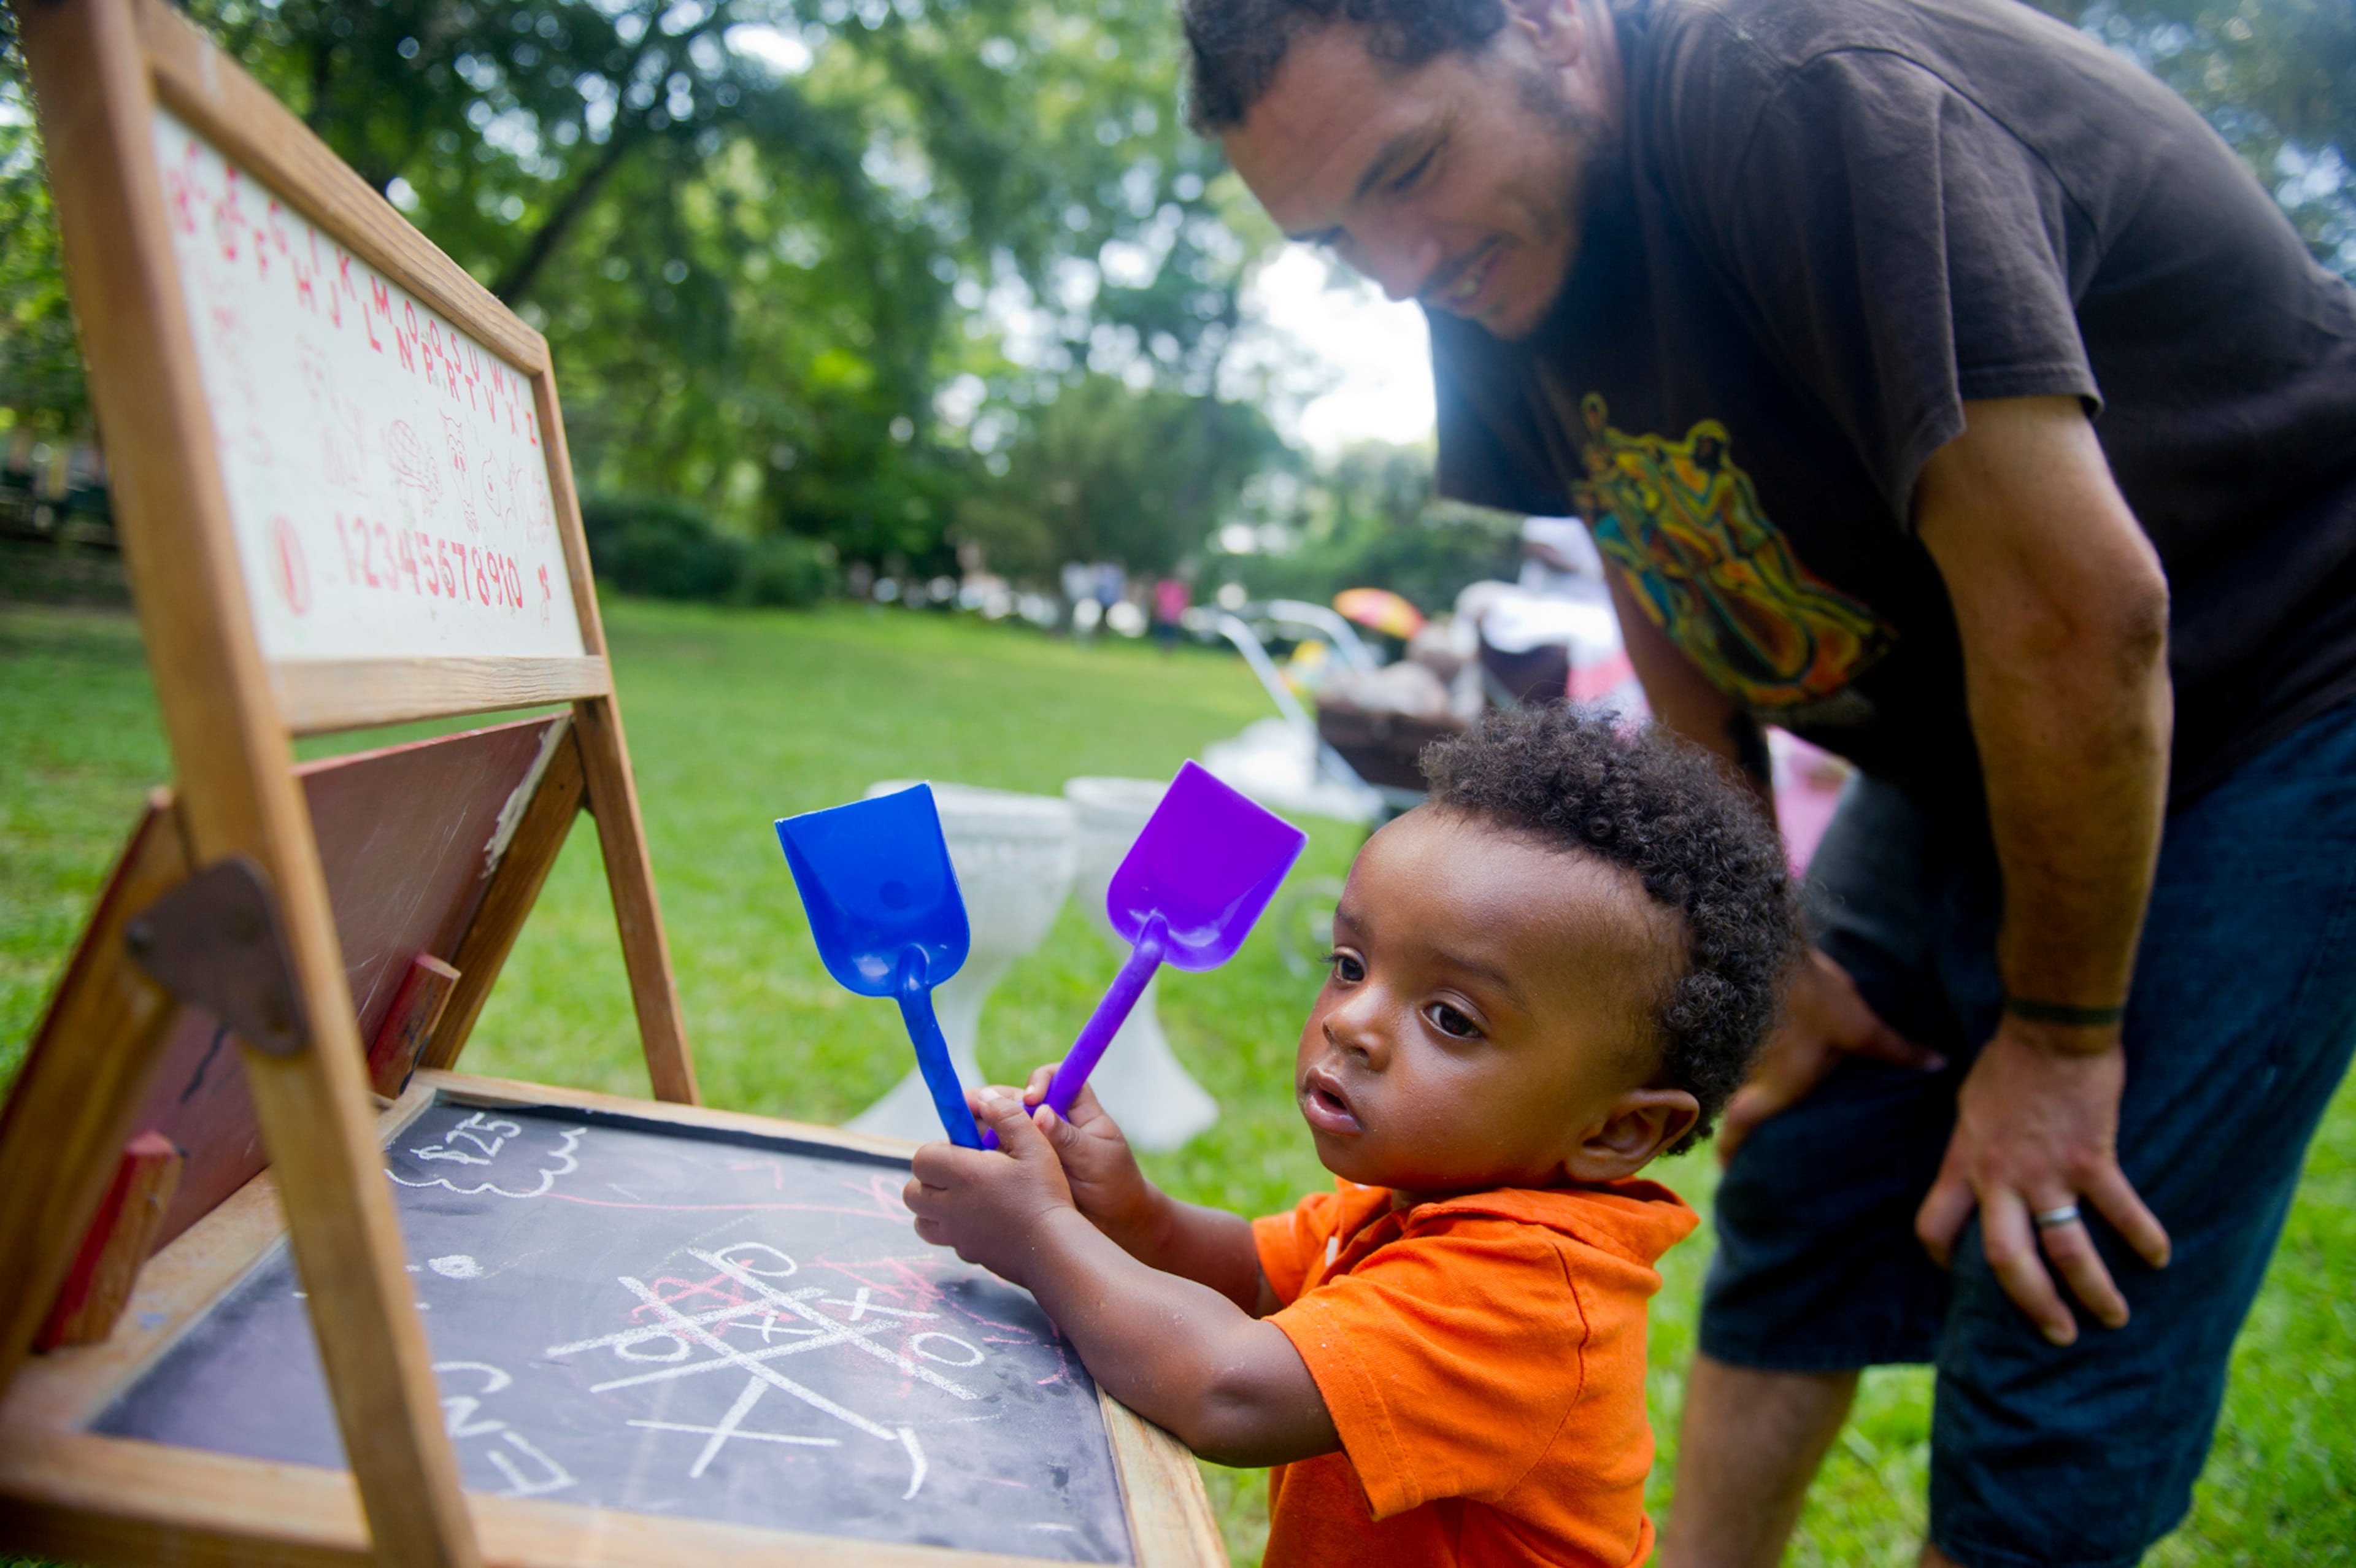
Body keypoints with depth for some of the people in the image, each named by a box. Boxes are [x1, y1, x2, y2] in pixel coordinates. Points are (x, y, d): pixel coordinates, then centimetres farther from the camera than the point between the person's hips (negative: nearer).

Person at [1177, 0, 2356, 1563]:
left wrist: (2059, 1034, -18)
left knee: (2056, 1346, -7)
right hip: (1962, 745, 7)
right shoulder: (1500, 260, -4)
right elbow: (1679, 616, 5)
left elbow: (2078, 610, -30)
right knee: (1793, 1207, 11)